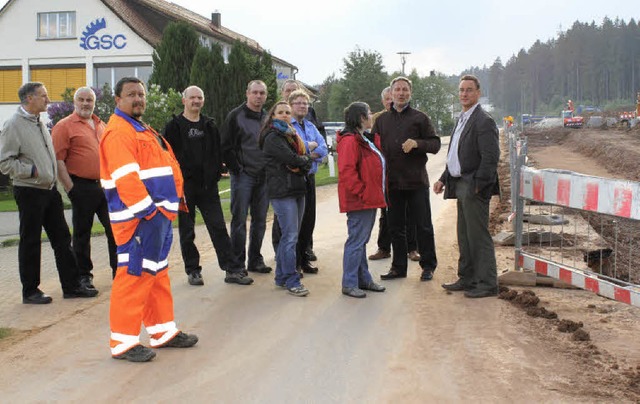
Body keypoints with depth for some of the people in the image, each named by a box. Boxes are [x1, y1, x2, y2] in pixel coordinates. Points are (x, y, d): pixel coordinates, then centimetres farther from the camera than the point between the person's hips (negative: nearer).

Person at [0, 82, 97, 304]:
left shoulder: (39, 123, 14)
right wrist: (32, 171, -17)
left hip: (49, 190, 8)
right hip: (29, 192, -8)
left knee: (62, 239, 9)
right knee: (30, 242, 2)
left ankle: (71, 285, 15)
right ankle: (30, 291, 14)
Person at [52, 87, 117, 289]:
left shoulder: (101, 126, 17)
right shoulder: (65, 126, -3)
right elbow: (58, 159, -9)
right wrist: (70, 188, -14)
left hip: (106, 186, 6)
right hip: (82, 187, -5)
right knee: (82, 233, 5)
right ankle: (83, 275, 16)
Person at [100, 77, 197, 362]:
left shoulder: (142, 130, 21)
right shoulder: (118, 132, -12)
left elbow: (168, 168, 22)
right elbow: (126, 178, -21)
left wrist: (174, 202, 11)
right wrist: (148, 210, -22)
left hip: (158, 214, 10)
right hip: (137, 218, -10)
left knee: (158, 274, 16)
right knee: (134, 275, -6)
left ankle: (162, 332, 27)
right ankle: (123, 342, 3)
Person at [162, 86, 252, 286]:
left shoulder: (209, 125, 12)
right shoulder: (174, 126, 0)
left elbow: (217, 151, 15)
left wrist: (216, 173, 3)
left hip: (208, 185, 3)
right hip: (184, 185, -3)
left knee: (218, 227, 2)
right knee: (187, 231, 6)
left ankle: (233, 270, 3)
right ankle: (193, 271, 17)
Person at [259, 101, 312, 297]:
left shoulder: (292, 135, 20)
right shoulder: (273, 137, -6)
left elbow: (306, 160, 10)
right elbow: (291, 159, -19)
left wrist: (300, 163, -11)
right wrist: (304, 160, 0)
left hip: (297, 190, 8)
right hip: (282, 192, -8)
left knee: (289, 235, 12)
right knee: (290, 236, -9)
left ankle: (281, 276, 21)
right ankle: (291, 280, -5)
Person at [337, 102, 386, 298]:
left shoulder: (364, 140, 17)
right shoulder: (350, 141, -16)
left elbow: (375, 166, 28)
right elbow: (347, 172, -24)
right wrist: (362, 192, -21)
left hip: (368, 201, 10)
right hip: (359, 202, -10)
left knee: (362, 240, 16)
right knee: (356, 241, -5)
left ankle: (363, 279, 25)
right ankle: (349, 284, 2)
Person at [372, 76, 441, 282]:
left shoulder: (420, 118, 2)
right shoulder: (382, 120, 11)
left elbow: (435, 144, 0)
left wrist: (417, 143, -18)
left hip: (416, 181, -3)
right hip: (392, 182, 3)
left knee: (423, 226, 3)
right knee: (396, 227, 10)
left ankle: (428, 266, 16)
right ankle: (398, 266, 21)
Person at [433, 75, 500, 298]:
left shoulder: (484, 121, -12)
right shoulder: (462, 119, 18)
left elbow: (491, 157, -19)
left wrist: (477, 185, -20)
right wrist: (444, 179, 15)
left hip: (474, 188, -10)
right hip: (460, 186, 10)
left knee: (478, 236, -5)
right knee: (464, 236, 16)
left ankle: (487, 284, 3)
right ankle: (467, 279, 26)